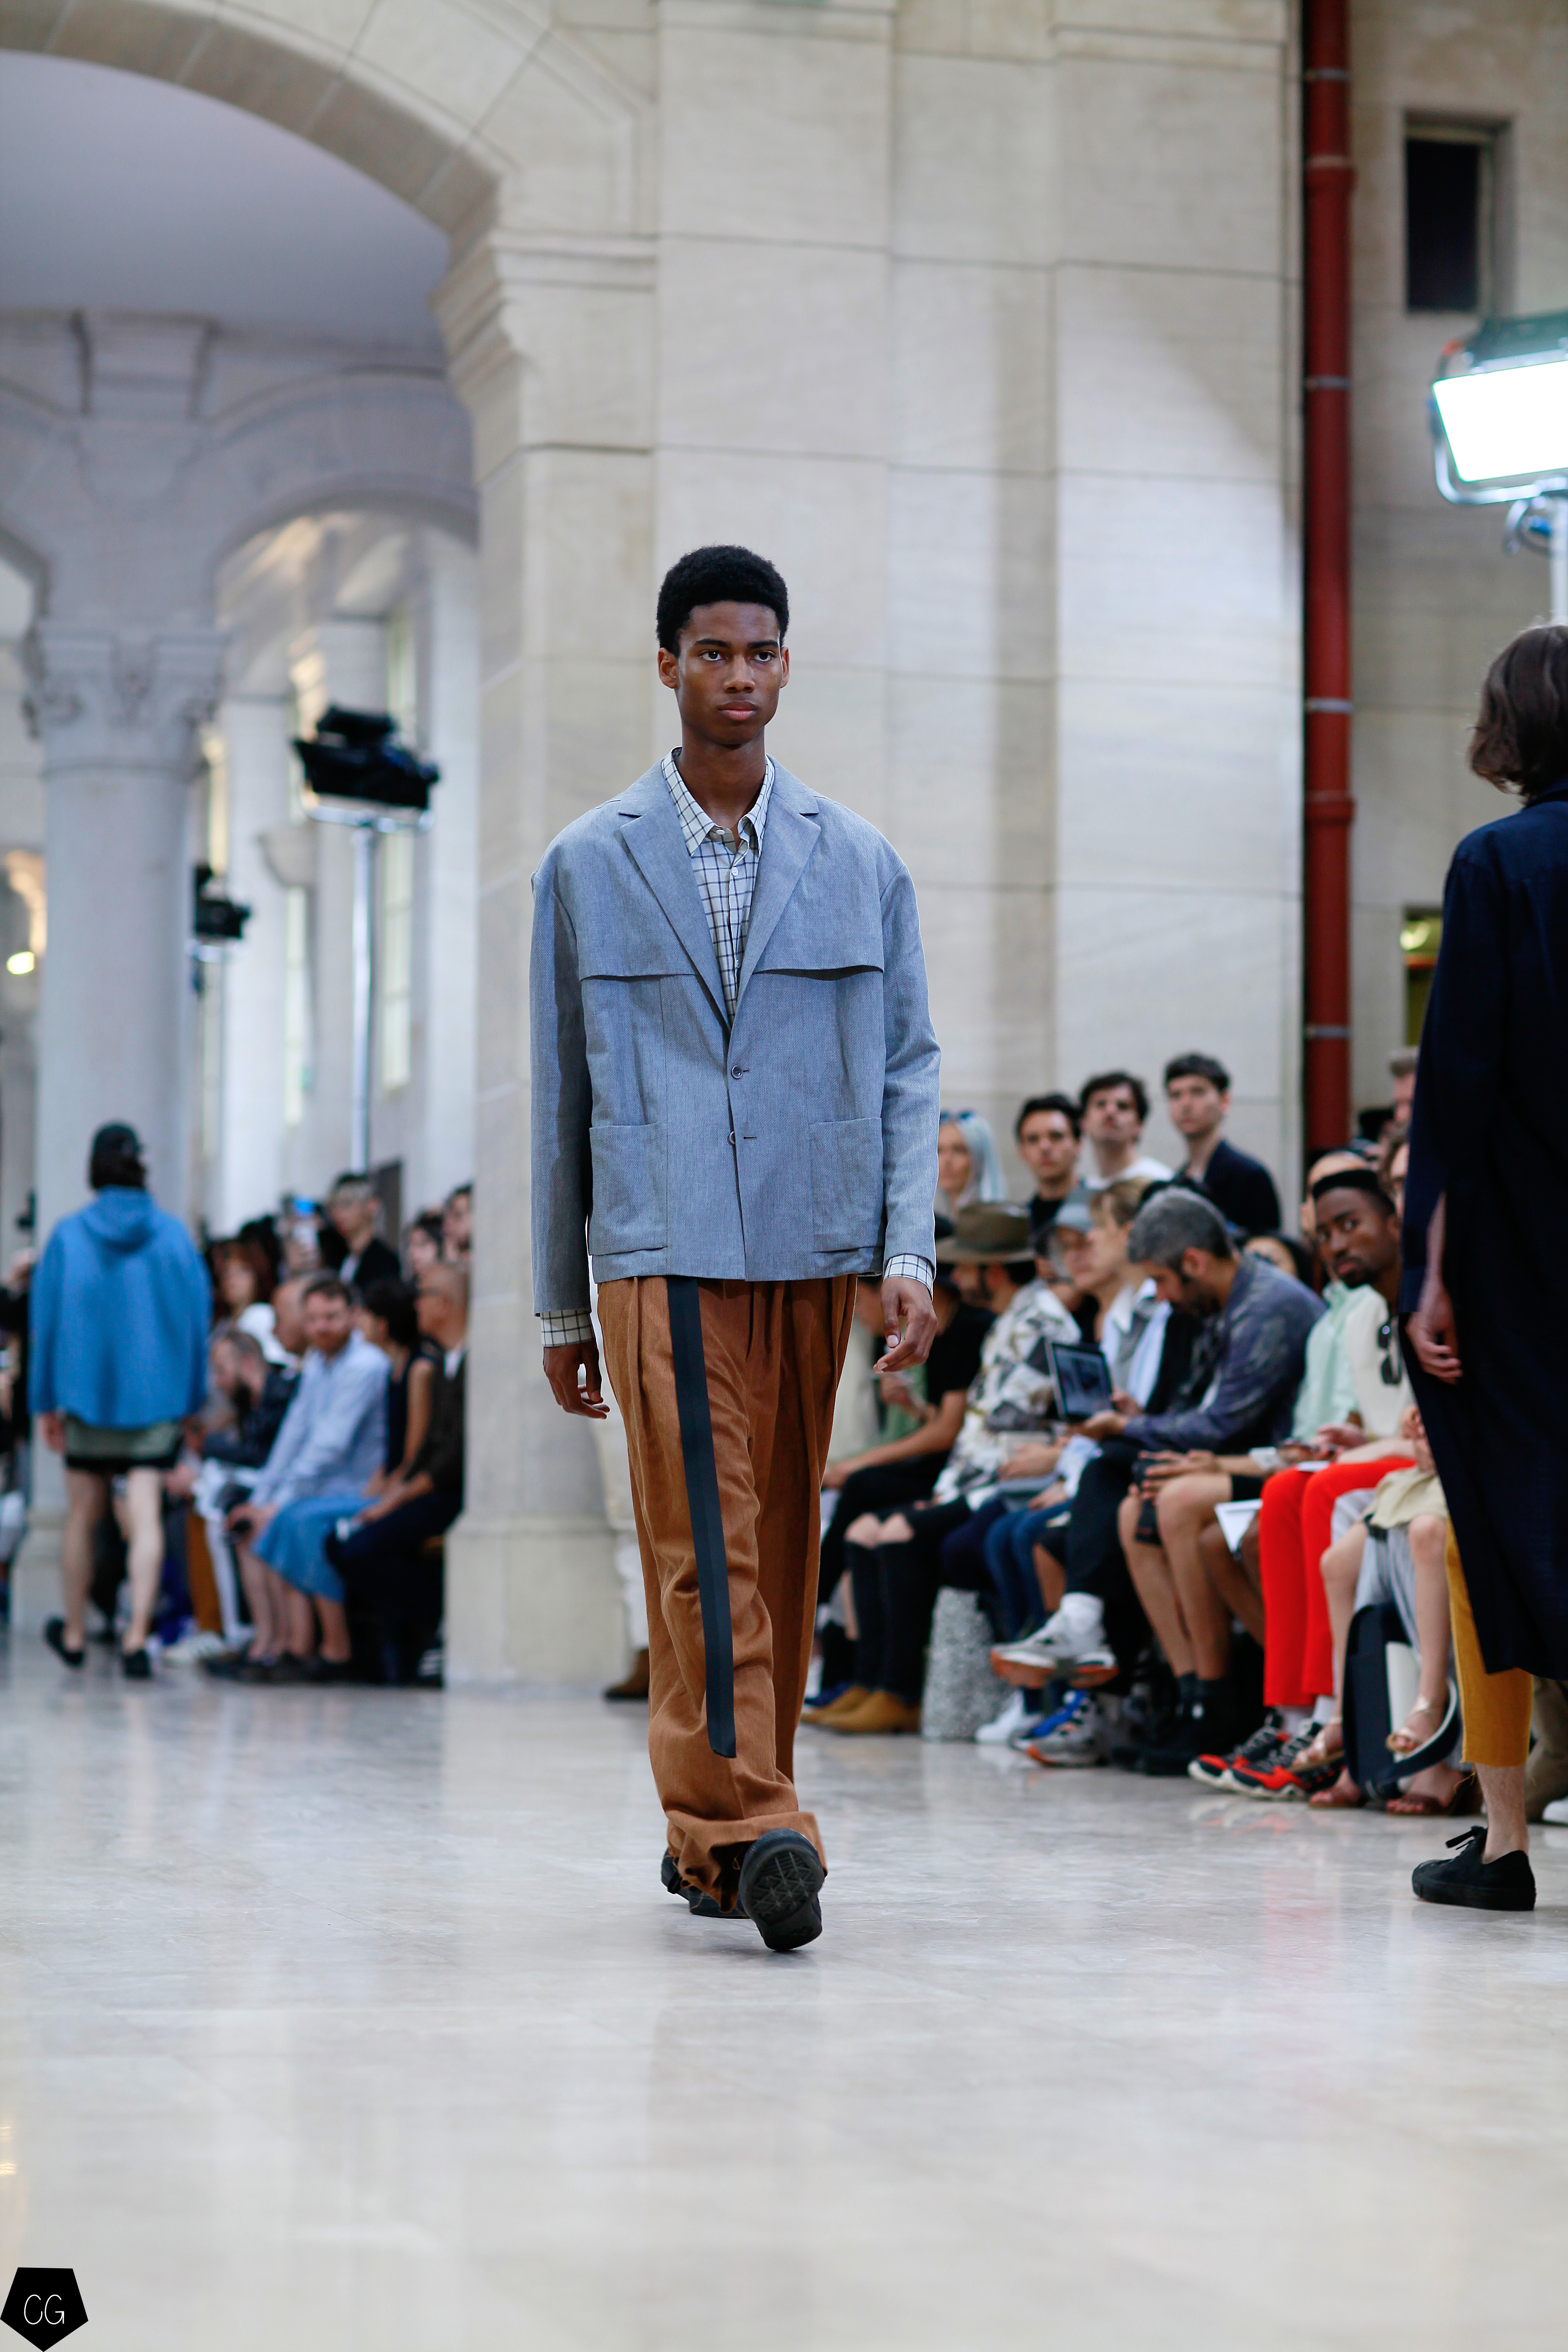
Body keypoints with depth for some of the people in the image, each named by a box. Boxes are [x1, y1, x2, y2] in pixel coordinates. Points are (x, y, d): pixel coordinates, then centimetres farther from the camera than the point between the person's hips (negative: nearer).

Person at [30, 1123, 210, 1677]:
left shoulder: (68, 1236, -3)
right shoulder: (173, 1234, -2)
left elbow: (46, 1318, 0)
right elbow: (197, 1314, 1)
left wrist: (45, 1401, 6)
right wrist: (191, 1397, 8)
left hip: (87, 1391, 1)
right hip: (156, 1397, -1)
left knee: (82, 1516, 14)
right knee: (146, 1517, -6)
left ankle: (74, 1635, 29)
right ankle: (137, 1637, -18)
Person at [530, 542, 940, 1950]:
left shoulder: (860, 864, 11)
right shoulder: (589, 865, 8)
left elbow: (908, 1068, 9)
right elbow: (562, 1094, 10)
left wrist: (912, 1254, -4)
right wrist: (560, 1304, 10)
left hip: (812, 1252, 2)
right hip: (661, 1250, -2)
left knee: (784, 1544, 6)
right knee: (705, 1544, -13)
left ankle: (712, 1830, 17)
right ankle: (747, 1829, -17)